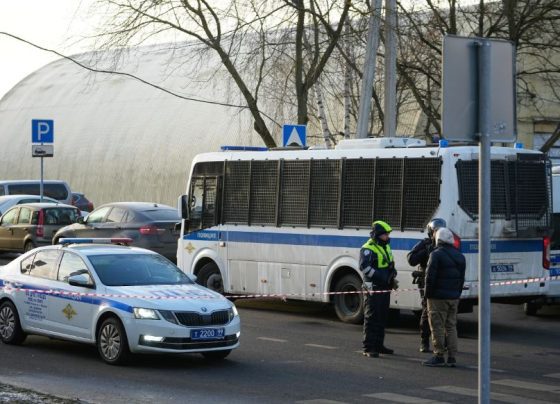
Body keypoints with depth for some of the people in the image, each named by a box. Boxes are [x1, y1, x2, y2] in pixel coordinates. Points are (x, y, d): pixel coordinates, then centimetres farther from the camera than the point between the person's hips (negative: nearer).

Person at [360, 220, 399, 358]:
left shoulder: (386, 247, 17)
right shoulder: (368, 249, -12)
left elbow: (391, 265, 27)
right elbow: (364, 266, -24)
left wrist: (392, 279, 9)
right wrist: (381, 277, -26)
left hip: (385, 288, 9)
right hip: (374, 289, -9)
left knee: (382, 317, 14)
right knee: (371, 318, -8)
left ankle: (378, 345, 23)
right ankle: (368, 348, -7)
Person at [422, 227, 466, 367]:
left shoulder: (437, 254, -12)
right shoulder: (459, 256, 13)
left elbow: (430, 276, -16)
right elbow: (462, 278, 17)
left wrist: (428, 293, -6)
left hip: (438, 297, -7)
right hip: (454, 297, 7)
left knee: (438, 327, -2)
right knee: (451, 326, 11)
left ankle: (438, 356, -2)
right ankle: (452, 357, 10)